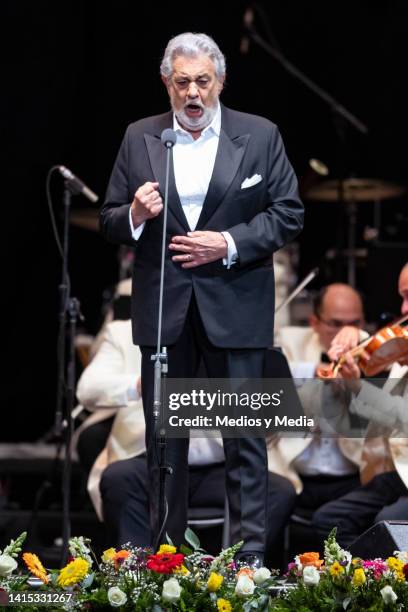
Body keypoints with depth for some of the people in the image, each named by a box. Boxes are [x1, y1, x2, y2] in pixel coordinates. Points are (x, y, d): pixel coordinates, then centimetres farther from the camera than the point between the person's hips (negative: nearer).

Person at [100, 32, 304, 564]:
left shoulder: (260, 136, 1)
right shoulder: (139, 139, 7)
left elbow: (288, 215, -1)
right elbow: (110, 222, 9)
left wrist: (229, 244, -14)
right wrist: (136, 214, -14)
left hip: (235, 305, -2)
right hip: (163, 306, 2)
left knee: (244, 431, 0)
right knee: (163, 432, 8)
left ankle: (250, 552, 5)